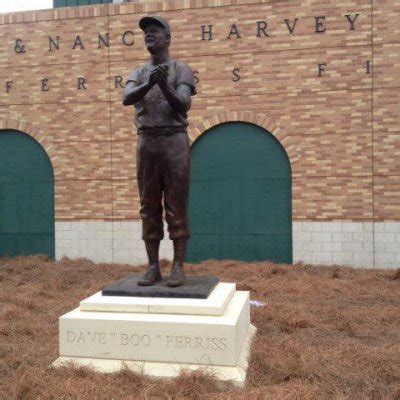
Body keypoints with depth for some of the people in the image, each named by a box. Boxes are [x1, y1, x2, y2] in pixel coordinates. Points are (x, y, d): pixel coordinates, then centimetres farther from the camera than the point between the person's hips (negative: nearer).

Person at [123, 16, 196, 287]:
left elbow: (182, 106, -9)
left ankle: (178, 266, 1)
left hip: (175, 141, -3)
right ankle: (154, 267, 8)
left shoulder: (181, 70, 6)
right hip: (146, 143, 4)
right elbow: (127, 99, -7)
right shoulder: (138, 74, 16)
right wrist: (150, 83, -25)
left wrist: (164, 85, -25)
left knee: (176, 207, -4)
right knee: (149, 207, 2)